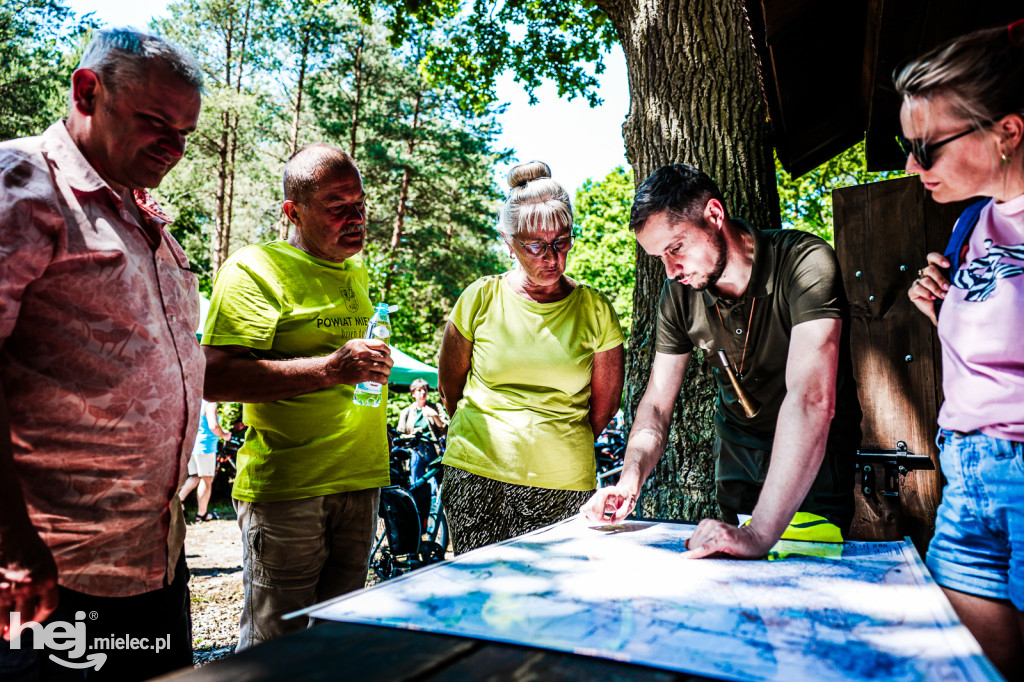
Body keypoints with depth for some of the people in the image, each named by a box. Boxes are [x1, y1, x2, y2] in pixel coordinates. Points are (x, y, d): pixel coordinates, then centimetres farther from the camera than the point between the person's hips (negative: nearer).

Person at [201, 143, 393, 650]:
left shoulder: (359, 271, 15)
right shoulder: (254, 269, -9)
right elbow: (215, 378, -20)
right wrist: (330, 369, -27)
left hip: (360, 480, 7)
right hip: (285, 488, -7)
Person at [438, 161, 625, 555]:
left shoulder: (595, 309, 0)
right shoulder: (481, 298, -1)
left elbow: (604, 406, 9)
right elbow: (450, 386, 11)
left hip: (564, 483, 0)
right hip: (476, 476, 0)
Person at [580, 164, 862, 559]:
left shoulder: (804, 263, -29)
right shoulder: (679, 293, -12)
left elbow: (812, 400, -41)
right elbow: (657, 402, -8)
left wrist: (760, 532, -48)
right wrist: (630, 480, -27)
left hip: (816, 451, -3)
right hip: (737, 445, 4)